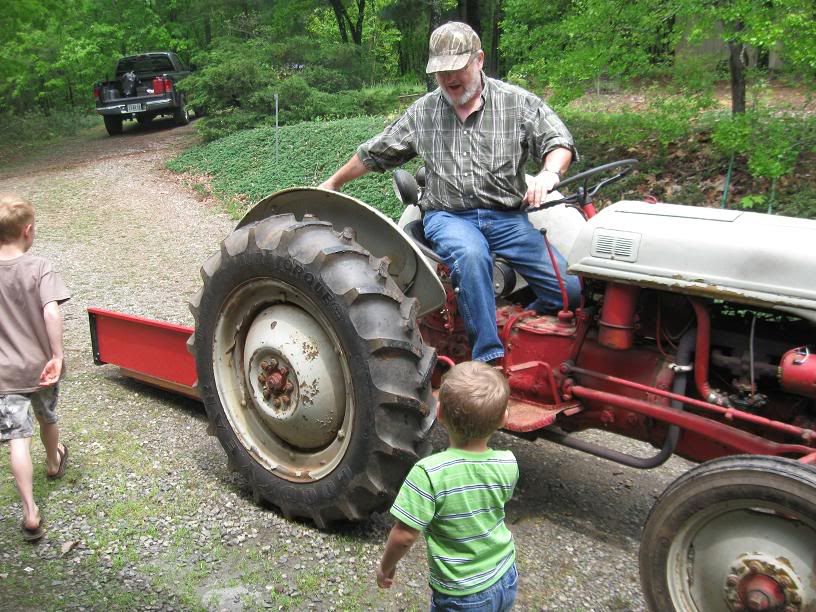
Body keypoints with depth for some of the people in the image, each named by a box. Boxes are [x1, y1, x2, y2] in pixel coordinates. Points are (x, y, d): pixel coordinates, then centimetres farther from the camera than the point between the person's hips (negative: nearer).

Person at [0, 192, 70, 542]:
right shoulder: (39, 268, -13)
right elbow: (51, 312, -26)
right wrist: (57, 356, -22)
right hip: (42, 367, 0)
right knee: (47, 419, 26)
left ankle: (30, 512, -7)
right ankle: (54, 463, 53)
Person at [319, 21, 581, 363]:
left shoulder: (517, 103, 5)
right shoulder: (422, 113, 11)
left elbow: (558, 142, -3)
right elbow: (374, 153, 21)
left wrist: (548, 173, -26)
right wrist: (332, 184, 26)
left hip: (507, 216, 1)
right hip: (448, 216, 0)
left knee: (571, 289, -17)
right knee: (471, 254, -39)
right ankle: (488, 359, -31)